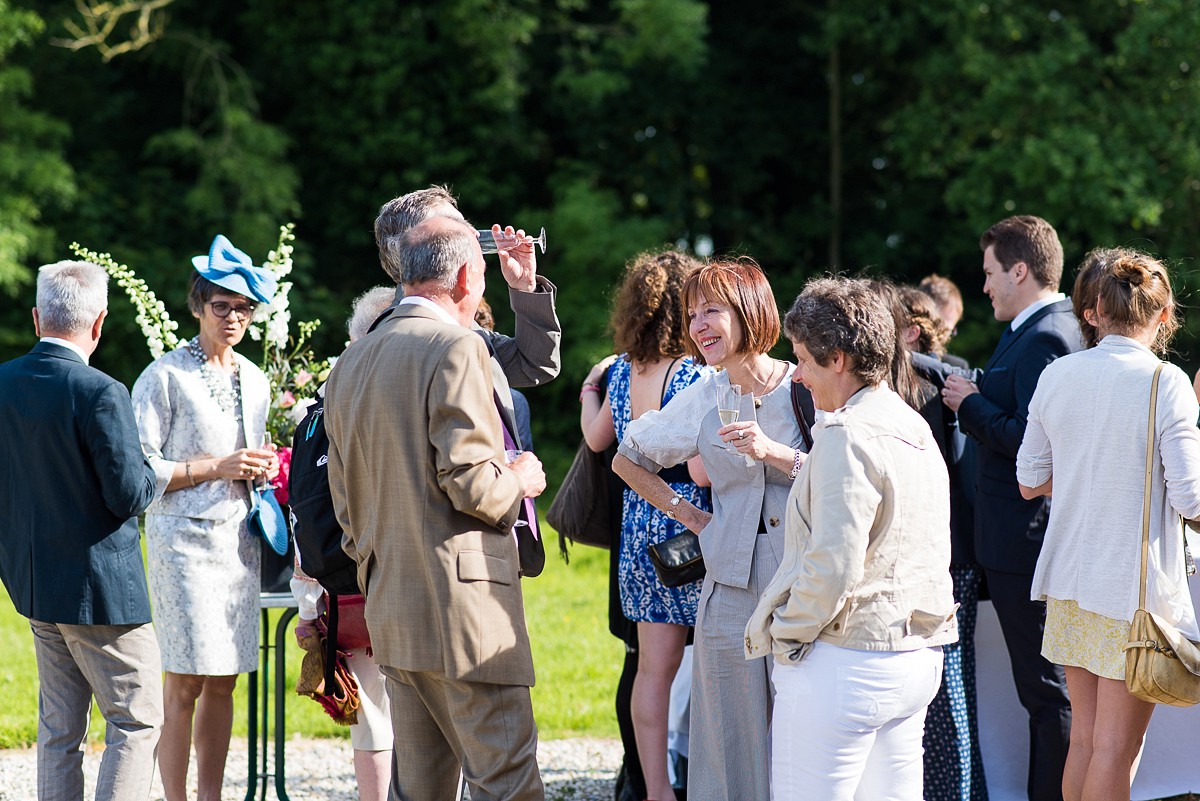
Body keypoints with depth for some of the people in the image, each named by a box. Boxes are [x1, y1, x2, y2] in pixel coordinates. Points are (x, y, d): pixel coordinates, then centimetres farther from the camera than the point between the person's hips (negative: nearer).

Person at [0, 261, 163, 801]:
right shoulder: (99, 395, -20)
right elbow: (130, 496, -19)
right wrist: (146, 470, 0)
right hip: (99, 588, -7)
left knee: (58, 730, 14)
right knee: (138, 720, 1)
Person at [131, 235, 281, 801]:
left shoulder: (255, 381, 16)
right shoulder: (164, 376, -4)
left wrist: (263, 469, 6)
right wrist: (216, 467, -13)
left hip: (240, 541, 6)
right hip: (185, 541, -6)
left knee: (222, 684, 7)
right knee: (183, 688, -7)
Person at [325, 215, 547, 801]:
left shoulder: (351, 363, 15)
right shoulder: (456, 349, -11)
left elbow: (343, 494, 20)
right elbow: (469, 481, -19)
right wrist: (520, 481, 1)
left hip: (390, 610, 8)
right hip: (463, 600, -8)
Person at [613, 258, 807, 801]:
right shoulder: (702, 399, 8)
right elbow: (627, 458, 23)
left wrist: (777, 454, -17)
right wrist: (684, 512, 15)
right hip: (732, 588, 3)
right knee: (734, 739, 4)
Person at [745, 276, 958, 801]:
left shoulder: (847, 436, -16)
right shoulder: (914, 428, 12)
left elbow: (831, 568, -21)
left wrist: (781, 634, -8)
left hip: (844, 662, -9)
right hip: (917, 655, 9)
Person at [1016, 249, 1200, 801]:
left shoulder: (1057, 376, 2)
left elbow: (1030, 482, 10)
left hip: (1070, 581, 6)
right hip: (1135, 588, -6)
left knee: (1084, 738, 14)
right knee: (1116, 749, 0)